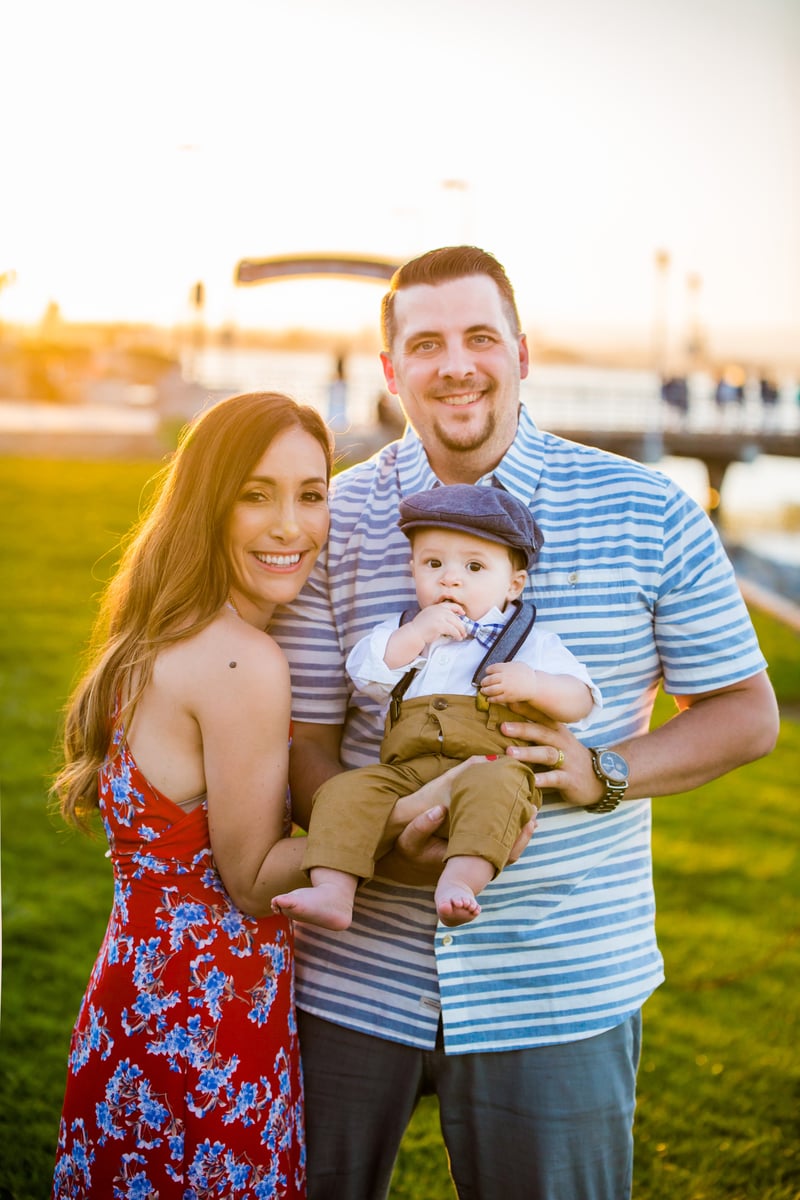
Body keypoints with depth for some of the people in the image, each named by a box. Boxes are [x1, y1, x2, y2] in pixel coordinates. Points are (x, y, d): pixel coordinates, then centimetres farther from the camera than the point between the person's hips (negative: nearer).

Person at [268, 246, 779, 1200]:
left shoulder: (648, 514, -2)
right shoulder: (335, 522, 0)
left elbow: (747, 714, 2)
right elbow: (304, 738, -1)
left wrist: (603, 773, -15)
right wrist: (380, 844, -21)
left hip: (559, 985, -1)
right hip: (352, 975, 1)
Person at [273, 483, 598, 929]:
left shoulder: (530, 642, 18)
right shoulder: (403, 632, 27)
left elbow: (581, 700, 10)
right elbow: (366, 674, 10)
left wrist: (533, 684, -9)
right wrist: (416, 634, 1)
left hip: (487, 764, -3)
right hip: (406, 771, 3)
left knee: (497, 785, -38)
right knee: (345, 791, -22)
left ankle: (460, 881, -51)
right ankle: (334, 892, -31)